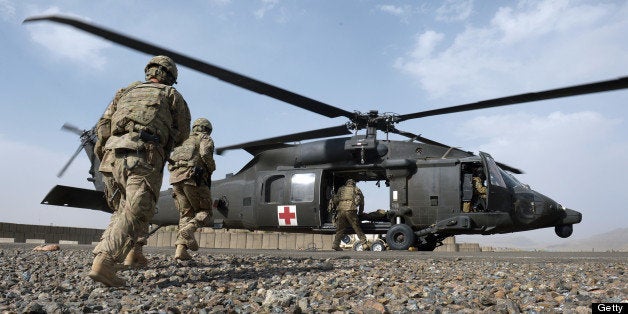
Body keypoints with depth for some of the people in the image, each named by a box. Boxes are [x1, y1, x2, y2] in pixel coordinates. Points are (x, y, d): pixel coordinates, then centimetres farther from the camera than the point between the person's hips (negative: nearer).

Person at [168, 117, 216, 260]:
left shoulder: (185, 141, 31)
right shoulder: (205, 139, 13)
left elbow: (171, 164, 23)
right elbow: (205, 153, -11)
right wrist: (212, 168, 4)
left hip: (175, 179, 6)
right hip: (193, 178, -6)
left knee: (186, 215, 9)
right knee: (205, 213, 4)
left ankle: (180, 249, -7)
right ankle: (188, 230, -25)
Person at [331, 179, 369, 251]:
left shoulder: (341, 189, 26)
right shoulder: (356, 189, 22)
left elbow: (335, 200, 22)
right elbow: (362, 202, 25)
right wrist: (360, 213, 35)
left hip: (340, 209, 2)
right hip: (351, 209, -2)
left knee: (340, 229, 11)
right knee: (357, 228, 1)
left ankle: (335, 244, 5)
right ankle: (364, 244, -4)